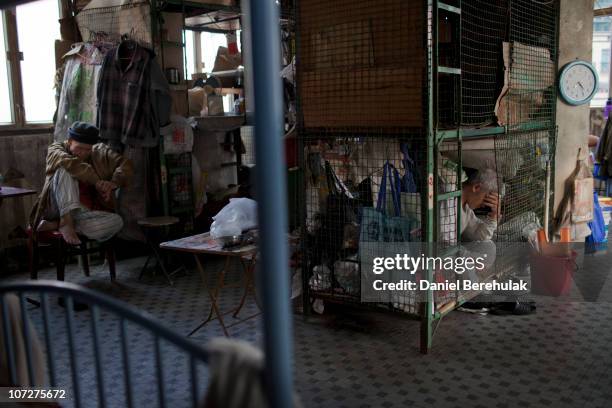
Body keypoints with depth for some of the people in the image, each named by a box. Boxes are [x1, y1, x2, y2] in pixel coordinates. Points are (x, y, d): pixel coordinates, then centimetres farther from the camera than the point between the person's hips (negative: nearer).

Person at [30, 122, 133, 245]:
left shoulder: (100, 152, 11)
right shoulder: (56, 148, 2)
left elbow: (125, 164, 0)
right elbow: (69, 162, -20)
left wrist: (114, 183, -19)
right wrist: (97, 181, -25)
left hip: (87, 213, 3)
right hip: (60, 209, -3)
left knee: (116, 222, -29)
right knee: (65, 170, -25)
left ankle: (55, 225, -24)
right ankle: (66, 222, -34)